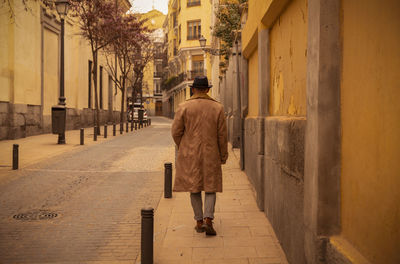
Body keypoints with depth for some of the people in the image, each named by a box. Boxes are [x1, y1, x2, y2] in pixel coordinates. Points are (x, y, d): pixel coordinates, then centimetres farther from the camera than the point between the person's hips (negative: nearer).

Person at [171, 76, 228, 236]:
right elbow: (222, 135, -1)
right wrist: (223, 156, 9)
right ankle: (208, 220, -7)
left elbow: (176, 131, -4)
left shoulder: (184, 107, -5)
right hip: (211, 155, 0)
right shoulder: (217, 108, -2)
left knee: (194, 188, 10)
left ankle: (199, 221, 13)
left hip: (190, 155, 0)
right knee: (210, 188, 8)